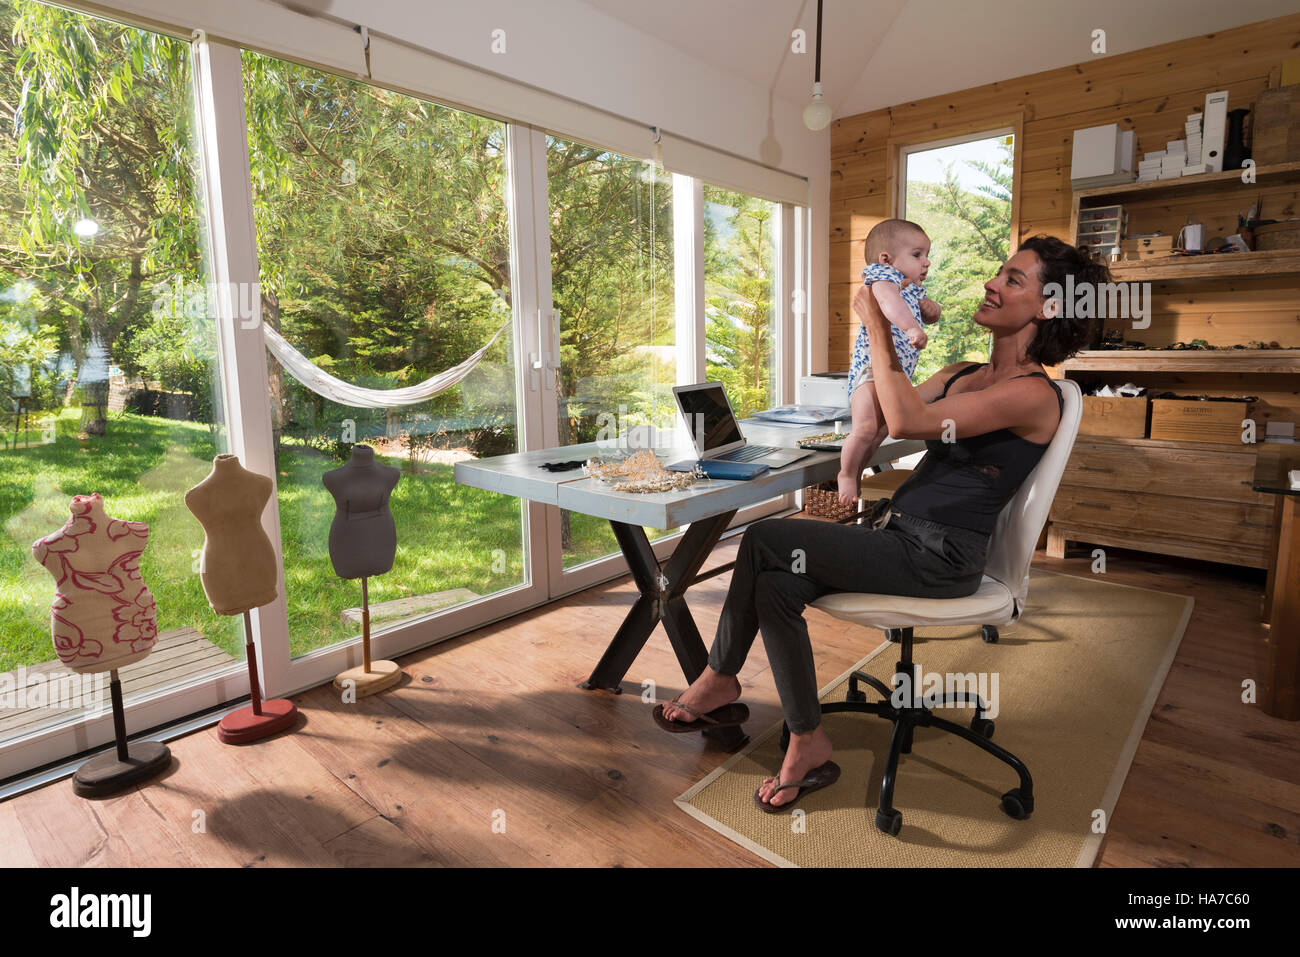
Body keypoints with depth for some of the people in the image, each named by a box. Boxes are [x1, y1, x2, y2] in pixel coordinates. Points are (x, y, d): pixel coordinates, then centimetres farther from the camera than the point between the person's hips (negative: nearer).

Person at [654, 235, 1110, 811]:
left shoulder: (1034, 394, -11)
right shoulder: (961, 374, 16)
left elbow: (907, 421, -24)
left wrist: (877, 326, -16)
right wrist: (879, 326, 12)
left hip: (939, 559, -8)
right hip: (899, 536, 8)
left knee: (763, 541, -17)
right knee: (775, 586, -11)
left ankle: (720, 679, 4)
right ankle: (808, 745, 4)